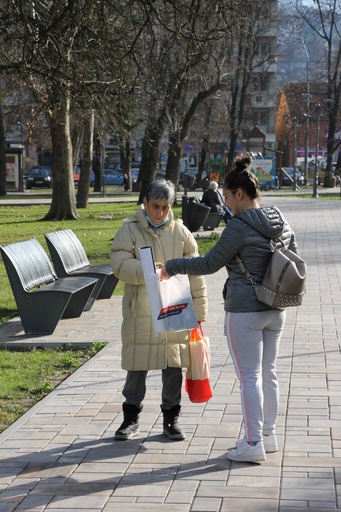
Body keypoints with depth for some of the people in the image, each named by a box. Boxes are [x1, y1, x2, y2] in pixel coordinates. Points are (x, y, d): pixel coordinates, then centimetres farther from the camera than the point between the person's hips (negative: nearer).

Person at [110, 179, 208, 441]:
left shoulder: (180, 232, 3)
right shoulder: (130, 230, -1)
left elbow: (195, 275, 4)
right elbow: (120, 265, -11)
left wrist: (198, 312, 2)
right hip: (140, 313, -1)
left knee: (173, 366, 8)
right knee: (136, 367, 7)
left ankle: (171, 418, 22)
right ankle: (131, 419, 22)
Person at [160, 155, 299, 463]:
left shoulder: (239, 227, -17)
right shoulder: (279, 221, 6)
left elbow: (209, 264, -10)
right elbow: (294, 257, 16)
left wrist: (173, 266, 2)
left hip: (245, 311, -8)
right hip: (275, 310, 8)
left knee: (249, 376, -2)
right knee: (268, 373, 16)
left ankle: (253, 443, 2)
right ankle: (268, 435, 25)